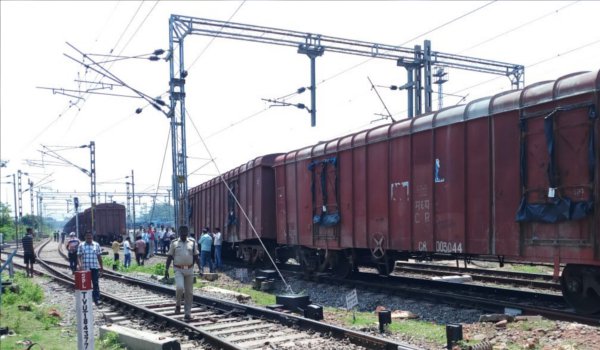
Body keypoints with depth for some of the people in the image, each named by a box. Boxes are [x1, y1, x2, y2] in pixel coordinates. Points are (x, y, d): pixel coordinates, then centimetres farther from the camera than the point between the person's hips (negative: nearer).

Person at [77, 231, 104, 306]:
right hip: (85, 268, 0)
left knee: (96, 284, -4)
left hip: (95, 268, 0)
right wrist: (80, 265, -20)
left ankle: (97, 299, -3)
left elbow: (99, 257, 9)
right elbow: (79, 256, -4)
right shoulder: (81, 245, 2)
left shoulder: (96, 245, 5)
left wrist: (101, 267, 8)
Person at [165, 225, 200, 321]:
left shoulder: (192, 242, 5)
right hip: (178, 270, -2)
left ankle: (188, 313, 11)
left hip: (189, 270, 2)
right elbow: (169, 257, 4)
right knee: (179, 287, -23)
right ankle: (178, 304, 5)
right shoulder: (174, 243, 1)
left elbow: (196, 257, 9)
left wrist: (200, 268, 1)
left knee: (189, 292, 4)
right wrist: (166, 269, -3)